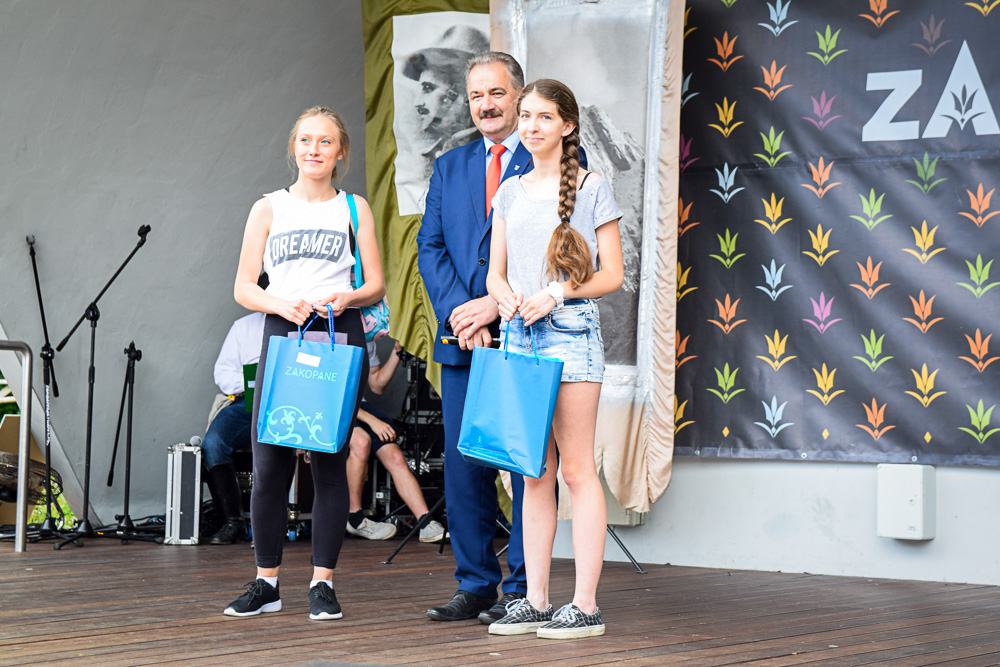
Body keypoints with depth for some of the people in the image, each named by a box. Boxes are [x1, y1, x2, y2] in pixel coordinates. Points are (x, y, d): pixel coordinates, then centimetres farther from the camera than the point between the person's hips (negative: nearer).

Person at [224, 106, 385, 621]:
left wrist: (345, 299, -13)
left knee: (330, 459, -1)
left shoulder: (354, 208, 11)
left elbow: (376, 285, 9)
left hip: (340, 337, 0)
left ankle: (323, 583, 6)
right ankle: (266, 582, 9)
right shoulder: (268, 209, 11)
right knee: (269, 462, -3)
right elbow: (244, 288, 7)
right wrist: (283, 305, -12)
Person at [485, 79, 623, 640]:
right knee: (534, 472, 7)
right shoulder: (509, 193, 15)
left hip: (571, 330, -5)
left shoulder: (593, 189, 1)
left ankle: (586, 605, -3)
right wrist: (508, 297, -8)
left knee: (577, 469, -6)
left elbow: (612, 274, -2)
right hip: (518, 334, 5)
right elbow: (495, 273, 14)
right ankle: (536, 601, 11)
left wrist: (556, 294, -15)